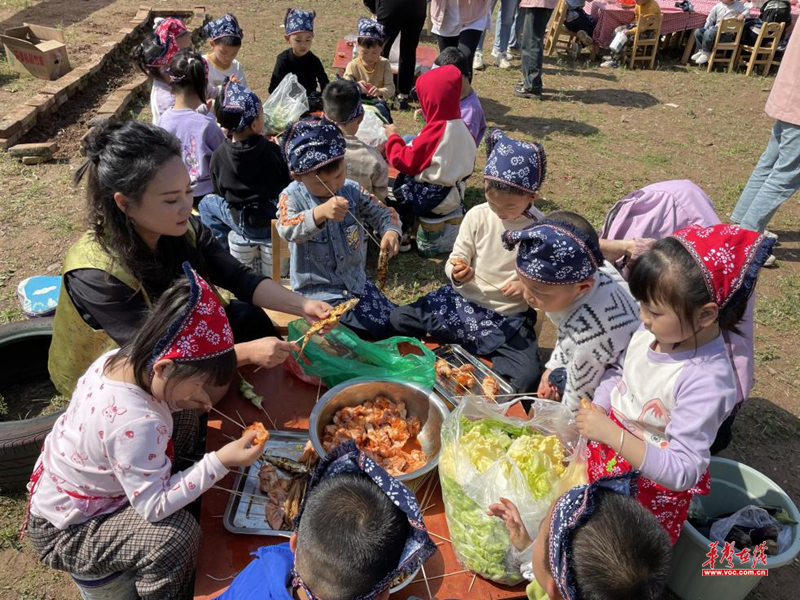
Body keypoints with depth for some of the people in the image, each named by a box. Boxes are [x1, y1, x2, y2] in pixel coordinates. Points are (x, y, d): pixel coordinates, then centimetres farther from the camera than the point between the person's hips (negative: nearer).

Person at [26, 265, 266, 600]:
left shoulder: (117, 358, -14)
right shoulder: (136, 425, -38)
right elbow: (154, 507, -31)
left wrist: (191, 402, -11)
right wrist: (220, 462, -37)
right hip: (64, 534, -9)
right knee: (179, 534, -30)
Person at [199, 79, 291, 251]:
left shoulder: (218, 156, -12)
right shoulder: (272, 150, -12)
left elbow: (220, 191, 1)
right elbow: (287, 181, -1)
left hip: (248, 227, -1)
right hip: (281, 218, 1)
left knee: (207, 203, 21)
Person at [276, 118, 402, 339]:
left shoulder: (352, 191, -1)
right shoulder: (292, 197, -12)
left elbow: (382, 213, 5)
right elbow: (287, 230, -31)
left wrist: (391, 231, -20)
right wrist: (320, 213, -50)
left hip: (356, 281, 5)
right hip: (317, 290, -5)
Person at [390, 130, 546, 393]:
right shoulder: (477, 216, -6)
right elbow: (456, 258, 0)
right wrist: (457, 273, -24)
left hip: (510, 318, -2)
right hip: (464, 302, 2)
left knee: (528, 379, -23)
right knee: (398, 318, -8)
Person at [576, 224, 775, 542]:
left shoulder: (706, 381, -30)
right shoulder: (651, 334, -11)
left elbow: (682, 472, -29)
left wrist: (611, 434, -34)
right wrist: (591, 417, -7)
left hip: (651, 485, -6)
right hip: (609, 445, 7)